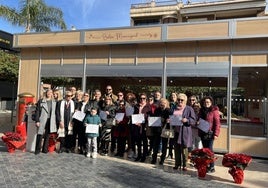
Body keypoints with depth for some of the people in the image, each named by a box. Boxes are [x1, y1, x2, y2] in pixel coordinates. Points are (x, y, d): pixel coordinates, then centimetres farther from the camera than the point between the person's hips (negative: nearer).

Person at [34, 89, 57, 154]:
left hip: (50, 121, 3)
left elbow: (55, 112, 9)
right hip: (42, 120, -3)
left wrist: (55, 121, 4)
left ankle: (45, 149, 19)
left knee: (47, 135, 9)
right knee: (40, 135, -3)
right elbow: (37, 111, -2)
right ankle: (37, 150, 9)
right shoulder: (41, 101, 1)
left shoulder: (54, 102, 10)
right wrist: (37, 121, -8)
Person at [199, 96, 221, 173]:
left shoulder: (214, 110, -7)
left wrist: (216, 134, -16)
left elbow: (217, 123, -11)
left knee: (209, 149, -5)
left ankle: (212, 167, 4)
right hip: (203, 133, 6)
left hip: (210, 133, -6)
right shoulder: (202, 110, 13)